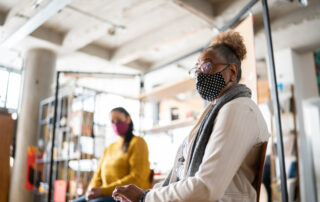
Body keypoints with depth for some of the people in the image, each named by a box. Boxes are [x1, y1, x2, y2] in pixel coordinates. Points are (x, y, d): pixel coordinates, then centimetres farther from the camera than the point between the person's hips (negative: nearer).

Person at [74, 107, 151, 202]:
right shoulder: (110, 148, 22)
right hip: (109, 194, 7)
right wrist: (92, 190, -6)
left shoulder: (137, 142, -1)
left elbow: (137, 179, -12)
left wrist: (103, 190, -18)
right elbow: (98, 175, 18)